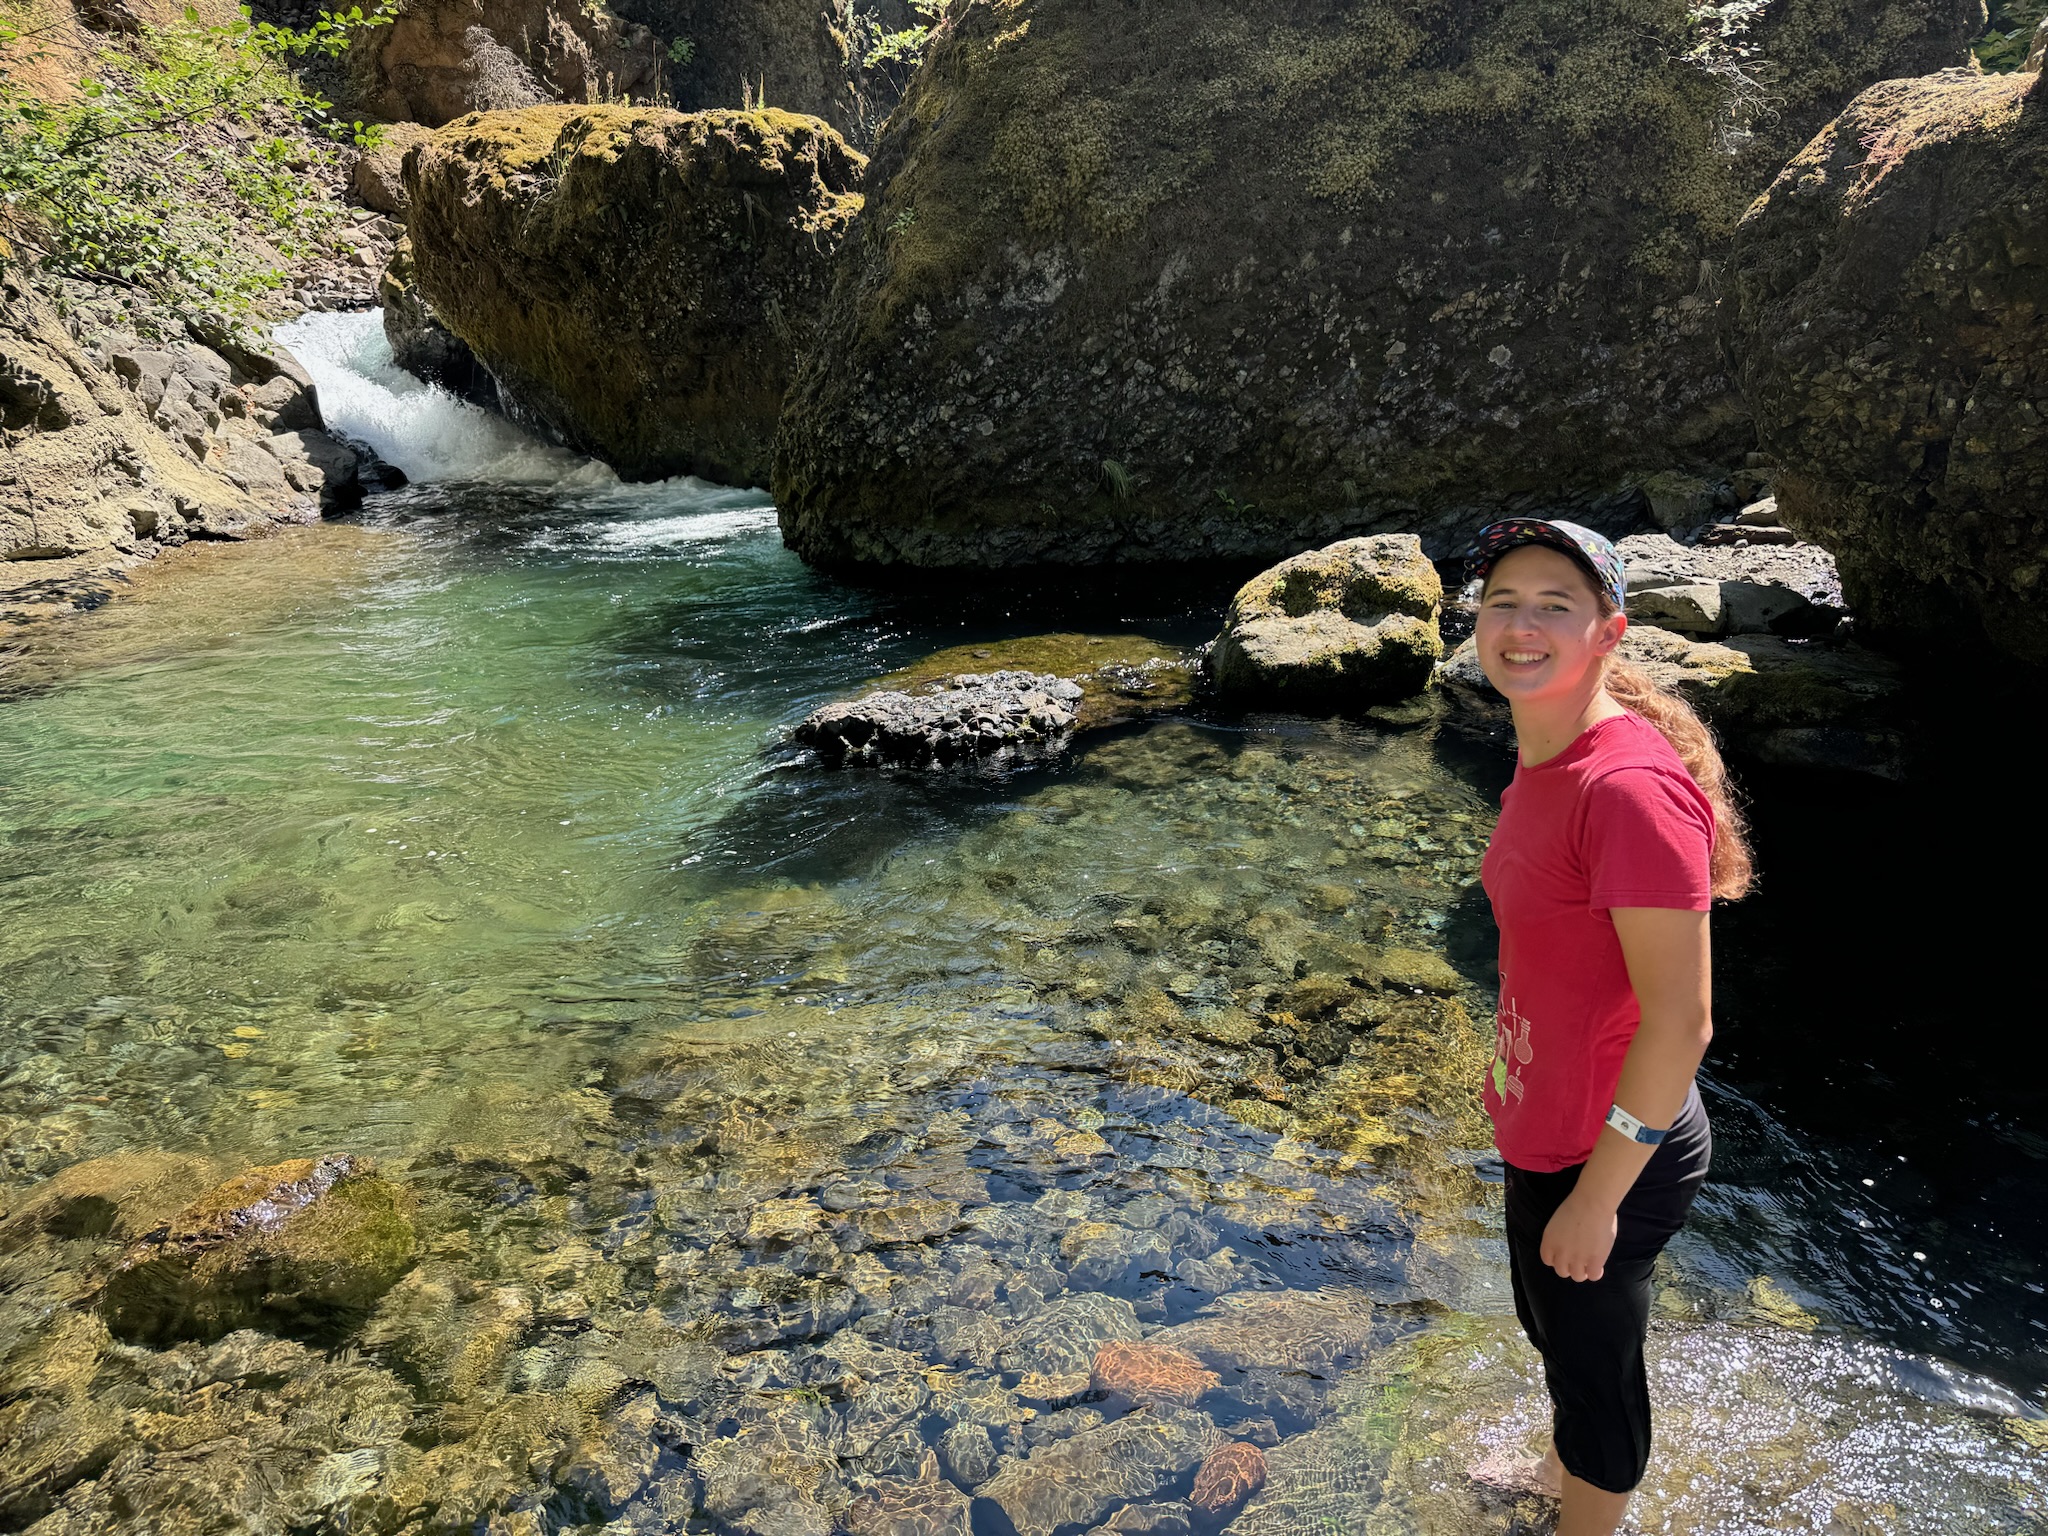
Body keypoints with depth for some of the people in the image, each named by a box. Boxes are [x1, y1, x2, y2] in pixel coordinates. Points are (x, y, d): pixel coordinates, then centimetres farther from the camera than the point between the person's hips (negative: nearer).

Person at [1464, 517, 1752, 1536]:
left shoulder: (1632, 787, -29)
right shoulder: (1544, 763, 1)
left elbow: (1681, 1019, -27)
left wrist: (1598, 1193, -20)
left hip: (1610, 1149, -9)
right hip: (1546, 1128, 9)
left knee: (1592, 1365, 16)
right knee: (1550, 1327, 31)